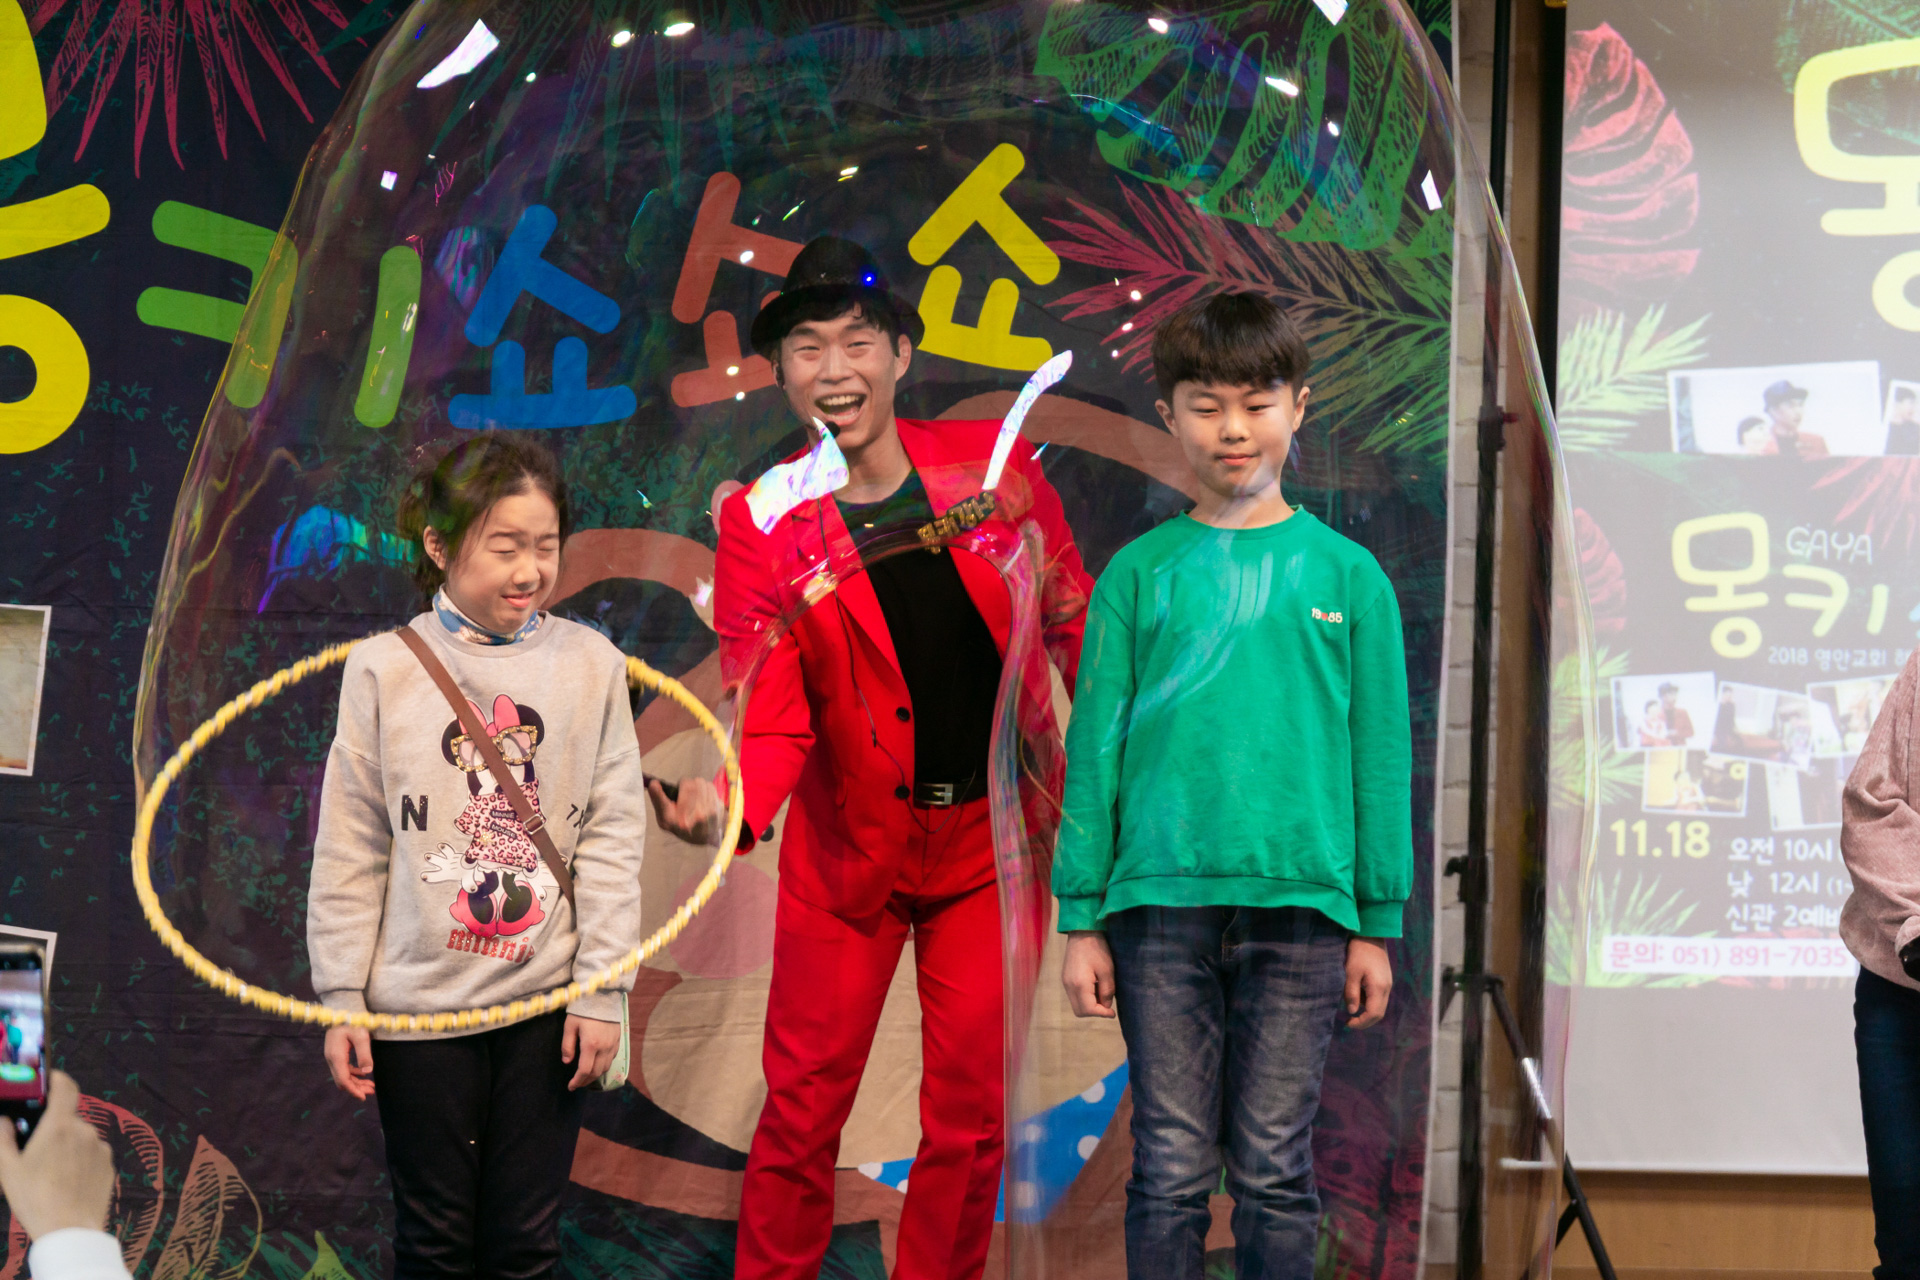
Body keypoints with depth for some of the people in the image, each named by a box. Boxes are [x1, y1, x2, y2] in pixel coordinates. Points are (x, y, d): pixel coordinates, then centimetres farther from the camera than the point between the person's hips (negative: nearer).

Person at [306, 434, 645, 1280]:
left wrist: (601, 990, -2)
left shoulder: (590, 665, -2)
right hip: (418, 1005, -1)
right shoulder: (384, 671, -5)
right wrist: (342, 1000, 0)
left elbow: (613, 838, 0)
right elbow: (350, 850, 0)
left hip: (544, 1002, 1)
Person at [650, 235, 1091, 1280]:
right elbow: (770, 716, -15)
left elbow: (1074, 623, 6)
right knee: (802, 1107, 4)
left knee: (970, 1112, 5)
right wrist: (727, 801, -36)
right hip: (847, 850, -1)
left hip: (992, 837, 1)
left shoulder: (994, 464, -5)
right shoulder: (761, 521, -9)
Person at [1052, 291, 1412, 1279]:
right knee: (1170, 1167, 3)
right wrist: (1081, 919, 3)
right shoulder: (1138, 574, 6)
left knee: (1274, 1169, 5)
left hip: (1299, 907, 0)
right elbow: (1095, 747, 7)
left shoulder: (1347, 575, 7)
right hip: (1161, 903, 0)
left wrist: (1377, 925, 5)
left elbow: (1381, 755, 8)